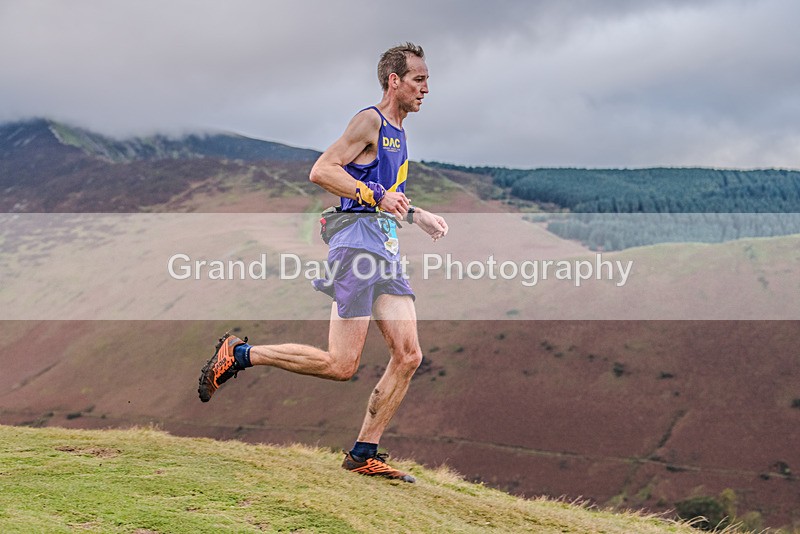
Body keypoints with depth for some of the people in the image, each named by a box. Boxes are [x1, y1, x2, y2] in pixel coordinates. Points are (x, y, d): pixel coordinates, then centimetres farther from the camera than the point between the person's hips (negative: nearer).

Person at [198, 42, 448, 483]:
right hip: (357, 245, -9)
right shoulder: (370, 120, -6)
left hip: (387, 255, 9)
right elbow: (321, 171, -17)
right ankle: (238, 354, 4)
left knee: (408, 356, -2)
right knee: (341, 365, -10)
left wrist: (416, 215, 24)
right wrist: (376, 196, -20)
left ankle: (363, 454, 5)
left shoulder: (398, 133, 23)